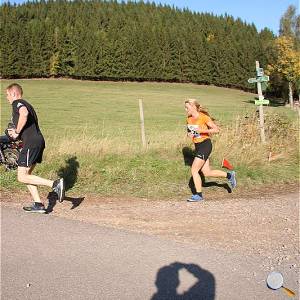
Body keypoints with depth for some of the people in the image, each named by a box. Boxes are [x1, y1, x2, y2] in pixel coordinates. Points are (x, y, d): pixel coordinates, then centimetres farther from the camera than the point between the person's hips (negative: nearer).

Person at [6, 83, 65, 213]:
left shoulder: (17, 103, -4)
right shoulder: (26, 104, 26)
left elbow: (24, 114, -28)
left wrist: (17, 132, -16)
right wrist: (16, 132, 18)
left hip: (31, 143, -10)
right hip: (39, 140, 10)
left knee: (22, 177, -5)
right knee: (26, 174, 16)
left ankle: (55, 184, -14)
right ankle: (38, 204, 13)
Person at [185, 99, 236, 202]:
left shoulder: (204, 117, -14)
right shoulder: (189, 119, 6)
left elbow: (216, 129, -13)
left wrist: (202, 130, -22)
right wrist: (189, 134, 0)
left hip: (205, 145, -8)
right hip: (197, 146, 8)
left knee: (194, 170, -9)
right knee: (207, 173, 11)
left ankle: (198, 195, 3)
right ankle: (229, 175, 30)